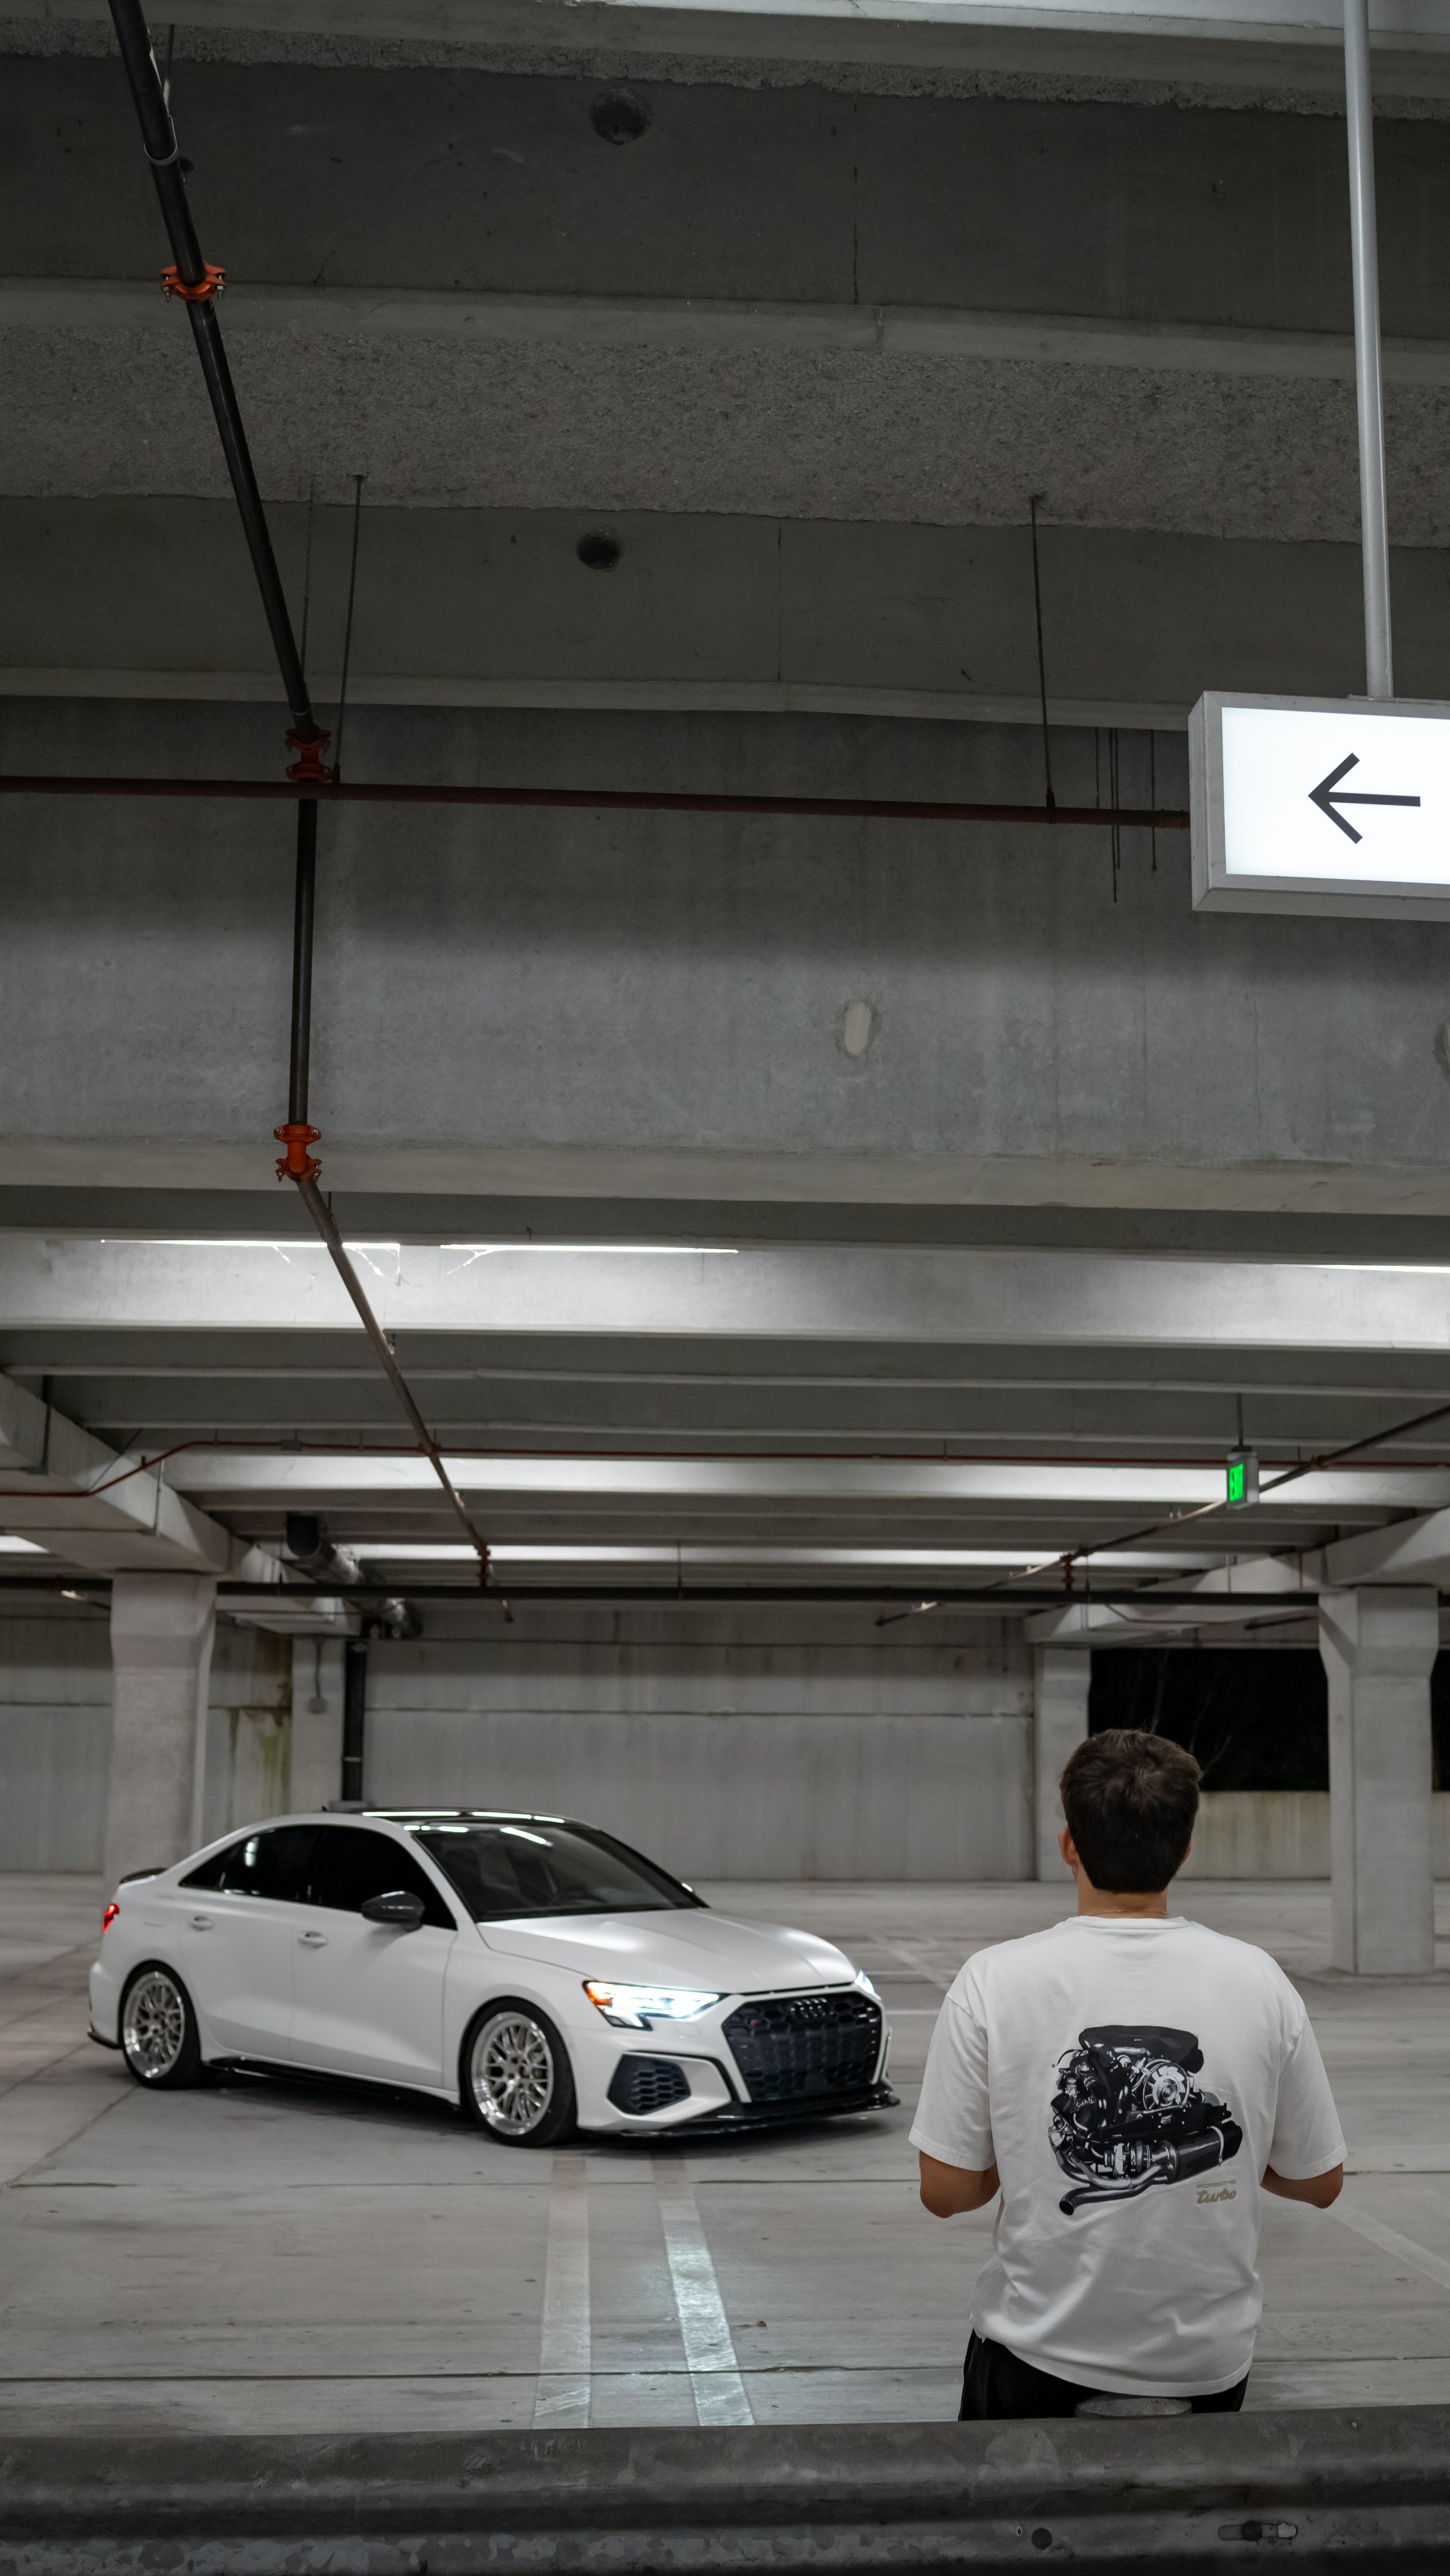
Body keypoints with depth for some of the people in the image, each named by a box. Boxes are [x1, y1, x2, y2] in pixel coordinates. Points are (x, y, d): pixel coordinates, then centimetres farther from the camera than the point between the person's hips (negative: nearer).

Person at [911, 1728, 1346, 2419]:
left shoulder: (994, 1981, -9)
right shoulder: (1258, 1981, -4)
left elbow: (945, 2191, -5)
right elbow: (1320, 2182, 6)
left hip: (1041, 2357, -1)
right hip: (1210, 2366, 2)